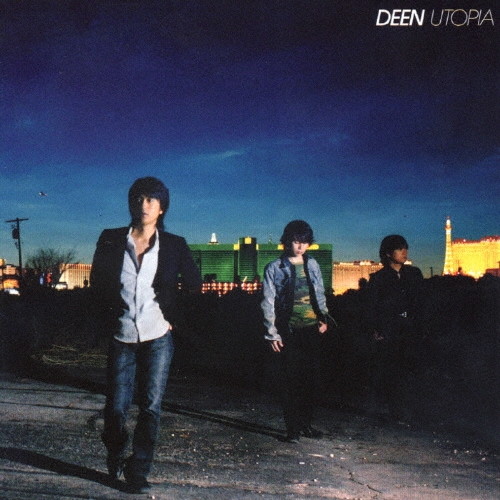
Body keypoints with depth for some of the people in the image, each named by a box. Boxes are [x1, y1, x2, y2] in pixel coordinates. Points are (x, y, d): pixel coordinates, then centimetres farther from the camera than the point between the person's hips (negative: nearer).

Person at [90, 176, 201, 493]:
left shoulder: (174, 245, -1)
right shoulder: (111, 241, 1)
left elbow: (195, 283, 6)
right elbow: (97, 284, 7)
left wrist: (171, 317, 3)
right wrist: (109, 320, 3)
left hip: (158, 339, -1)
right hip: (122, 339, 1)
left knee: (151, 408, -1)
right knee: (116, 407, 4)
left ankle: (139, 472, 13)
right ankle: (116, 456, 34)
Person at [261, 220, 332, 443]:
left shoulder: (313, 265, 12)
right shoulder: (274, 268, 1)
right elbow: (268, 303, -1)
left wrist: (323, 317, 3)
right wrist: (272, 333, -6)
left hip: (312, 329, 4)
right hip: (288, 331, -4)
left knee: (312, 378, 6)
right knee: (289, 380, -2)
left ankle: (306, 424, 20)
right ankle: (293, 428, 6)